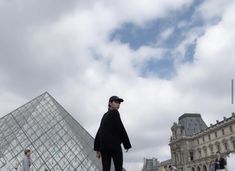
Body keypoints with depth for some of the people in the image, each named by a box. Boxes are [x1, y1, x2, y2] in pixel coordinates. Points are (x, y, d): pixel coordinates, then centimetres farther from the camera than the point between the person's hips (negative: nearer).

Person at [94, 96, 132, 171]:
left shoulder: (105, 116, 24)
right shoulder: (114, 112, -1)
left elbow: (98, 134, 20)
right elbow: (120, 129, -10)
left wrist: (97, 149, 17)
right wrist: (127, 145, -3)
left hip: (103, 146, 7)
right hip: (114, 145, -7)